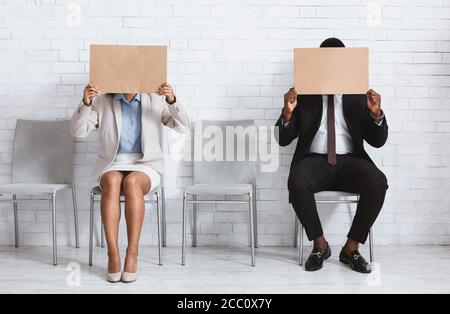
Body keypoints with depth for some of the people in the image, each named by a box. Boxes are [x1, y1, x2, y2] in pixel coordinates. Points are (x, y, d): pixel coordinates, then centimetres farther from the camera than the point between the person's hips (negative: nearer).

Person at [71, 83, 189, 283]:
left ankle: (132, 254, -29)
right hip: (112, 166, 1)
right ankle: (113, 255, -31)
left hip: (145, 166, 0)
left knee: (131, 182, -36)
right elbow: (78, 131, -4)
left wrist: (172, 101, -24)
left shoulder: (155, 100, 4)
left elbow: (182, 126, -6)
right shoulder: (102, 101, 5)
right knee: (112, 182, -35)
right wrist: (86, 103, -21)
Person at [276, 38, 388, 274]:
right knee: (297, 183, -35)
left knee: (378, 182, -30)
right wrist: (288, 111, -16)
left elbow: (378, 141, 7)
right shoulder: (304, 95, 9)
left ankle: (351, 248, -9)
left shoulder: (358, 97, 12)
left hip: (349, 161, 1)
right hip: (315, 160, -1)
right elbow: (283, 140, 4)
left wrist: (376, 112, -13)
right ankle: (320, 245, -9)